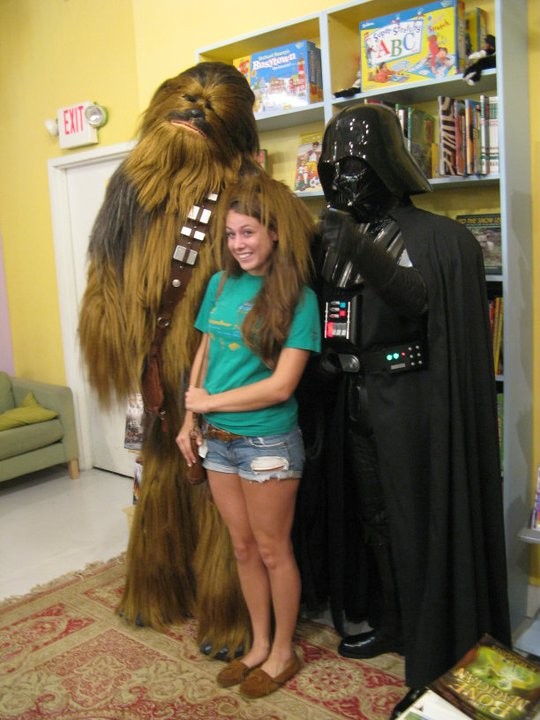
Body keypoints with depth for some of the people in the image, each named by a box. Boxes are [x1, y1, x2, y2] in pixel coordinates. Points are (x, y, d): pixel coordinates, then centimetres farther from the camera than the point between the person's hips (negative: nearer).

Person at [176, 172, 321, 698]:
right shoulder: (221, 284, 4)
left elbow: (281, 386, -18)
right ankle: (259, 645, 39)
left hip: (268, 443, -5)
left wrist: (208, 401, -11)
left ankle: (282, 653, 33)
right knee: (243, 549, 18)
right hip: (217, 439, 6)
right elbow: (204, 354, 11)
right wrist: (188, 420, 5)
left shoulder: (298, 298, -13)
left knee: (273, 551, 11)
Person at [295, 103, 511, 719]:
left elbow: (424, 303, -21)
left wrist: (367, 256, -30)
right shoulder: (334, 236, 9)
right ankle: (386, 618, 36)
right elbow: (315, 308, 9)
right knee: (369, 511, 16)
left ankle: (427, 639, 21)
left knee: (412, 514, 1)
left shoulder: (431, 235, -8)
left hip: (406, 399, -6)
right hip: (351, 396, 6)